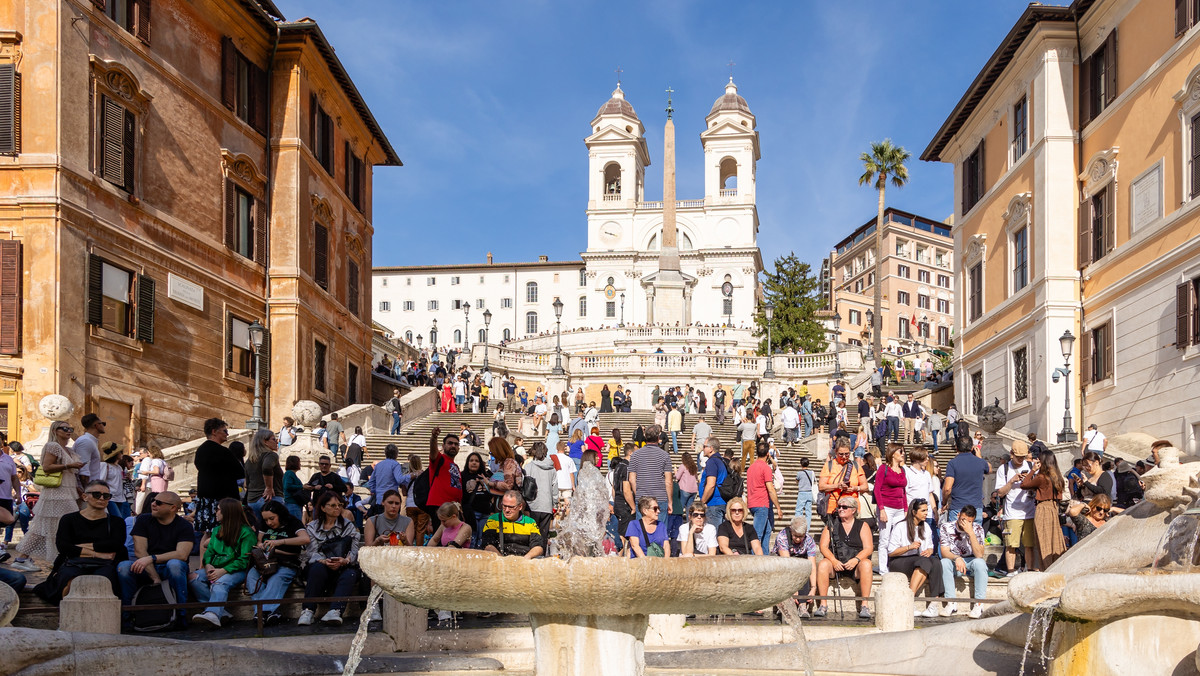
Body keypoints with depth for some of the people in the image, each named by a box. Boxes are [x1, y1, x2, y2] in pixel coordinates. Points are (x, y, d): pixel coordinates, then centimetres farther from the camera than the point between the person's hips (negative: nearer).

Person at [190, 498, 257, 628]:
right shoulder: (217, 530, 22)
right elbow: (209, 550, 17)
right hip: (214, 569, 6)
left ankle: (213, 614, -62)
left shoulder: (246, 533, -1)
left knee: (220, 583, -37)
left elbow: (244, 560, -7)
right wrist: (208, 565, -6)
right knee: (193, 578, -23)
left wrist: (223, 571, -19)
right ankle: (220, 609, -32)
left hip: (235, 570, -6)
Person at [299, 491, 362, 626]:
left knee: (350, 574, -33)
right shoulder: (312, 527, 12)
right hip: (322, 566, 0)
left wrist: (344, 561, -22)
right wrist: (323, 561, -23)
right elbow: (311, 552, -1)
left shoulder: (348, 525, 13)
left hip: (342, 569, 0)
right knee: (318, 568, -34)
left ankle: (334, 611, -50)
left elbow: (355, 550, 0)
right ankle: (308, 611, -37)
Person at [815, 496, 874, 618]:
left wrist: (855, 560, -21)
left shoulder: (862, 525, 8)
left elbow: (869, 548, -2)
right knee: (822, 564, -30)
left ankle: (864, 605, -29)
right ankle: (823, 605, -26)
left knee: (866, 564, -34)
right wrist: (834, 561, -16)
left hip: (856, 564, -1)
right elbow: (823, 546, 2)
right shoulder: (832, 525, 10)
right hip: (836, 564, 1)